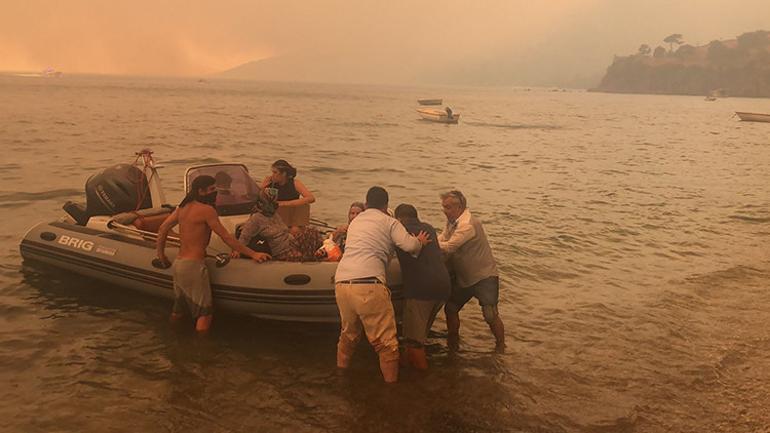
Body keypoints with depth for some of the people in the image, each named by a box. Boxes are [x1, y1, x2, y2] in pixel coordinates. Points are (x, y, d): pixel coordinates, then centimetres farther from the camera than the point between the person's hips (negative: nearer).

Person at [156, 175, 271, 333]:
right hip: (193, 266, -9)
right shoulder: (207, 210, -12)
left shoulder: (183, 207, 11)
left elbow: (163, 228, 12)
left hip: (178, 263, 9)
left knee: (177, 312, 20)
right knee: (204, 315, -4)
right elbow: (226, 237, -13)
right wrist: (252, 253, -10)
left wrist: (161, 253, 22)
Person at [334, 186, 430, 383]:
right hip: (368, 285, -7)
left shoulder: (355, 222, 25)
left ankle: (341, 371, 40)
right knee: (385, 342, 2)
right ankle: (391, 382, 5)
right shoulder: (389, 222, 8)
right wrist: (420, 242, 17)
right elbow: (410, 245, -5)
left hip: (341, 284, 7)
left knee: (349, 333, 28)